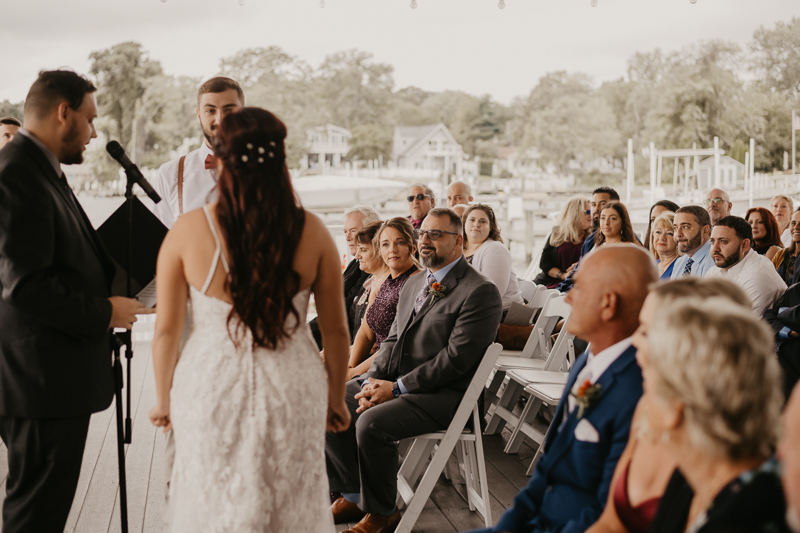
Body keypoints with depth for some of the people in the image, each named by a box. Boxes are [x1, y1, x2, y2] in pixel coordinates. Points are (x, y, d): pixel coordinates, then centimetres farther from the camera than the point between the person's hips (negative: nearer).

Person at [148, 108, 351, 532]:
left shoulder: (188, 230, -9)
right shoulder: (311, 232, -7)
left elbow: (166, 330, -3)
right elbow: (335, 330, 0)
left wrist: (163, 399, 12)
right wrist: (336, 399, 14)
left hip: (211, 387, 0)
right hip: (293, 390, 1)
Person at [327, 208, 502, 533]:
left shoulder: (480, 292, -11)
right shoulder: (414, 285, 17)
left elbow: (456, 359, -18)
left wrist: (396, 388, -18)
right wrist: (372, 382, -2)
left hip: (441, 395, -8)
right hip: (390, 381, 9)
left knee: (371, 423, -30)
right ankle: (353, 495, 7)